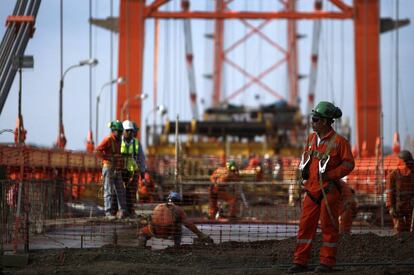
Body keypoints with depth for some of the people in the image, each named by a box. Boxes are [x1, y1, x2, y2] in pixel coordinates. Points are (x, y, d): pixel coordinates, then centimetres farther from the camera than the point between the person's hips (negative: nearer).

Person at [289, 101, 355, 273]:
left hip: (329, 189, -6)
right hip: (311, 188, 6)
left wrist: (330, 175, -16)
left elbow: (349, 163, -9)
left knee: (328, 225, 1)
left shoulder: (339, 141, -10)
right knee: (305, 224, 4)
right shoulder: (311, 138, 10)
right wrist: (303, 168, 7)